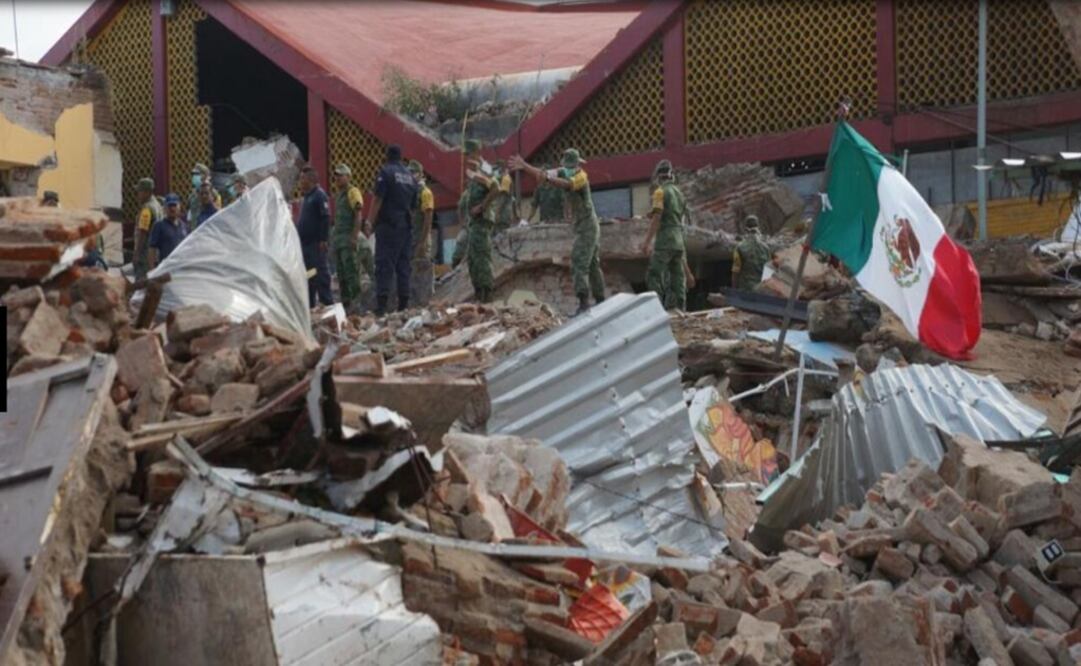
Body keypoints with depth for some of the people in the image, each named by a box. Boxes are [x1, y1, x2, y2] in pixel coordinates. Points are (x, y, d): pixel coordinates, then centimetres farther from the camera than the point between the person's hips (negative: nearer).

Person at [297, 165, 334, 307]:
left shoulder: (319, 195, -10)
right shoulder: (307, 196, 19)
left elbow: (326, 218, -18)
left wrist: (323, 239, -22)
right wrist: (298, 238, 20)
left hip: (316, 243, -10)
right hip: (305, 242, 10)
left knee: (320, 273, -9)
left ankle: (326, 302, -7)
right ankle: (309, 305, 16)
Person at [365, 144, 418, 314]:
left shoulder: (385, 172, -5)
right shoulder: (410, 176, 15)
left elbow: (378, 199, -11)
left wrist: (371, 222, -8)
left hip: (388, 225, -6)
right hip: (406, 226, 6)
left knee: (384, 264, -9)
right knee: (403, 265, 9)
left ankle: (381, 304, -18)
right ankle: (404, 304, 7)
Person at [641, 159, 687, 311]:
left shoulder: (660, 192, -8)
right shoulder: (679, 193, 15)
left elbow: (656, 219, -15)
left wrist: (647, 241, -14)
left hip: (664, 241, -7)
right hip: (679, 241, 7)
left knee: (654, 275, -7)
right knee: (677, 276, 6)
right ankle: (679, 308, 3)